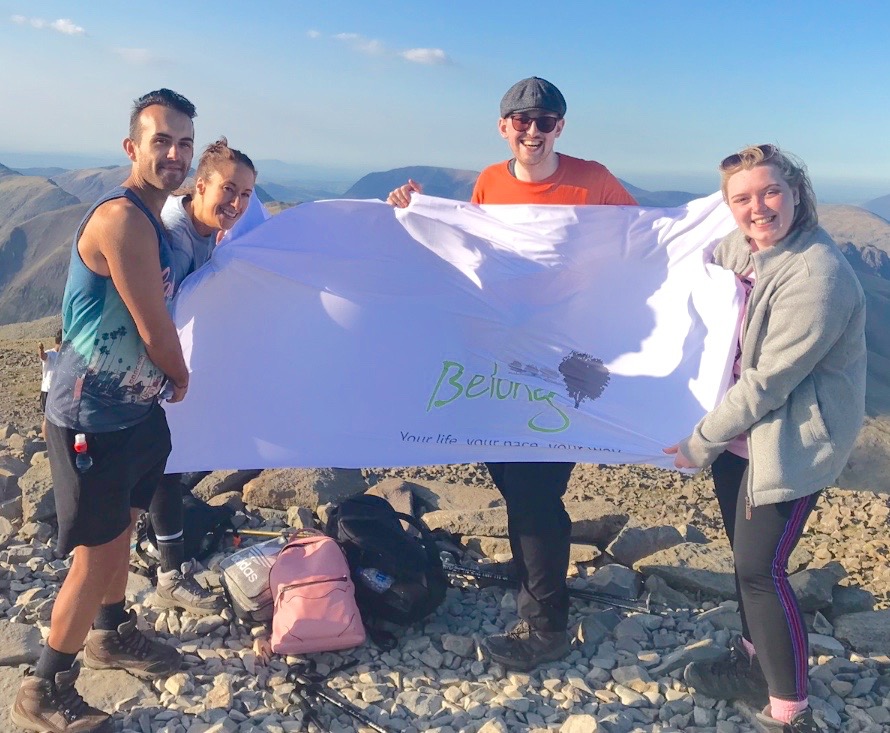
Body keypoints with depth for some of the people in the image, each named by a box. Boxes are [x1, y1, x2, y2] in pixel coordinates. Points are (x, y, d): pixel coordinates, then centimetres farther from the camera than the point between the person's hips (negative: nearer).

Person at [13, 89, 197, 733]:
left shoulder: (152, 220, 8)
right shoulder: (122, 219, -23)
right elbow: (156, 331, -19)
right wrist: (181, 378, -3)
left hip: (136, 408, 9)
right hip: (92, 420, -9)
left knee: (122, 529, 24)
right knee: (96, 555, 1)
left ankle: (112, 635, 46)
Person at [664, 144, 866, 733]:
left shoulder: (818, 275, -24)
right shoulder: (740, 247, 1)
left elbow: (769, 379, -23)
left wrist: (701, 443, -15)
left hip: (792, 443, -8)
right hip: (740, 432, 8)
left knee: (761, 568, -6)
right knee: (746, 554, 18)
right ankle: (754, 663, 39)